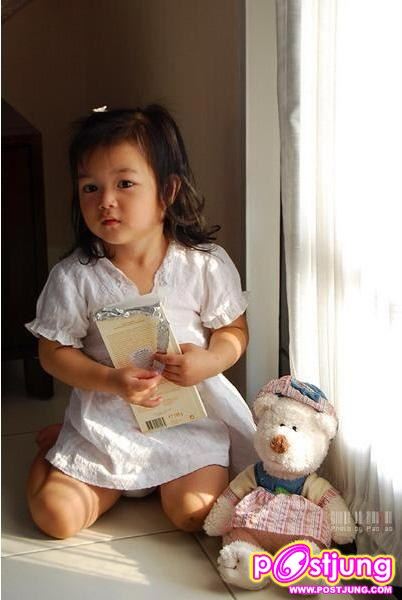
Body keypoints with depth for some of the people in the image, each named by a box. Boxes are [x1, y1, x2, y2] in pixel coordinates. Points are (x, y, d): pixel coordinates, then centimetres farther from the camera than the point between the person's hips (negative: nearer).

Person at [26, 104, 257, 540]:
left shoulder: (205, 265, -10)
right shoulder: (73, 277, -11)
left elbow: (234, 330, 1)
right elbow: (54, 352, -5)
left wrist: (209, 361, -21)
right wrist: (112, 381, -21)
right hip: (105, 419, 0)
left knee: (194, 514, -13)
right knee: (56, 516, -6)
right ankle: (57, 447, 26)